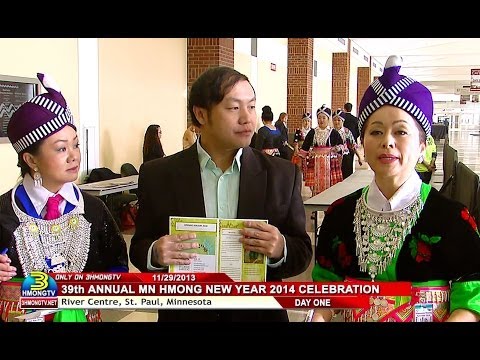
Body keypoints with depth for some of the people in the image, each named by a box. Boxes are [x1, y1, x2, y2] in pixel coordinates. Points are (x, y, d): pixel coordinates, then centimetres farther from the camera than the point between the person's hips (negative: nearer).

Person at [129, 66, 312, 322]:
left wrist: (280, 249, -25)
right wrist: (155, 254, -23)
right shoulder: (158, 175, -8)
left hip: (259, 314, 1)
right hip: (184, 314, 0)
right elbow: (139, 249, -2)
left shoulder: (282, 174, -7)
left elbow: (302, 252, -4)